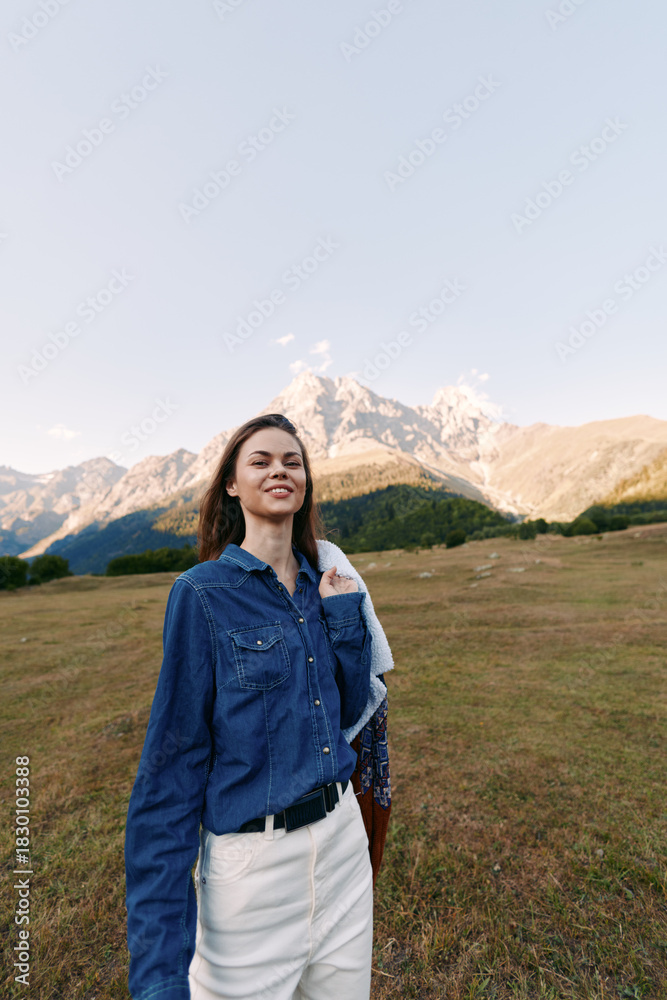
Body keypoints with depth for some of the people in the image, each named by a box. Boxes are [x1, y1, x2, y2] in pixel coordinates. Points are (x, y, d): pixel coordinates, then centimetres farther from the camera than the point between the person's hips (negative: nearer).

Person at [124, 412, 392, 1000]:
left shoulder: (326, 585, 0)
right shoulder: (202, 593, -16)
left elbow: (351, 711, 2)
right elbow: (172, 767, -13)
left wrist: (344, 615, -11)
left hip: (342, 836, 5)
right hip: (252, 861, -5)